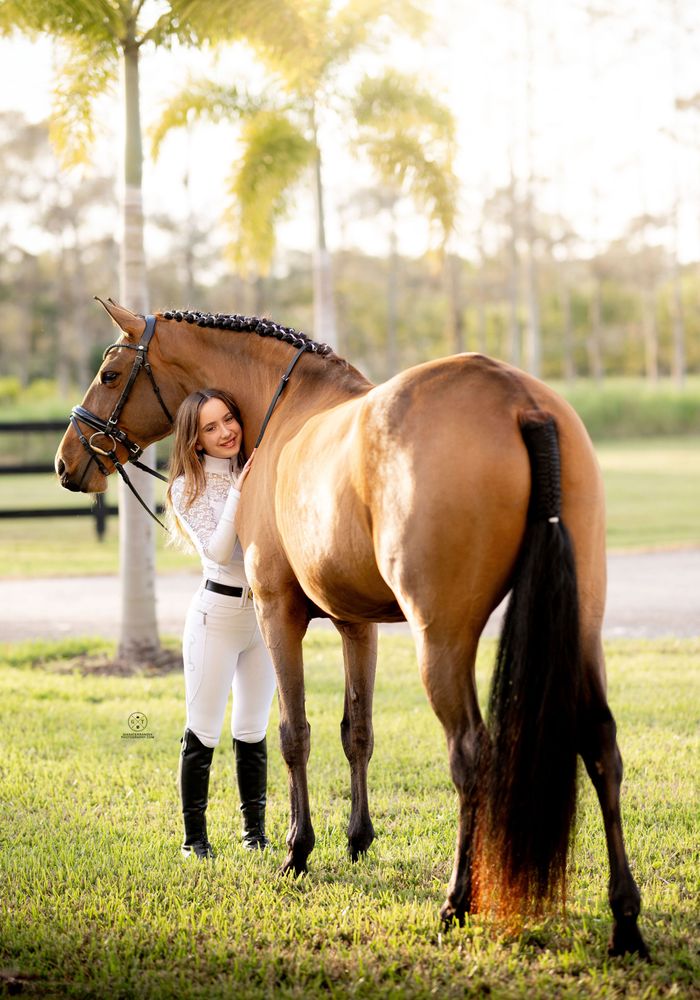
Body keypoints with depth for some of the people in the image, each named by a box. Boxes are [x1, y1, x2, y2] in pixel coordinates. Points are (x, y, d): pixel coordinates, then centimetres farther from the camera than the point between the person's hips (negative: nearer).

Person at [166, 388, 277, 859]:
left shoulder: (260, 473, 5)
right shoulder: (189, 488, -7)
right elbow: (218, 551, -18)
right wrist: (238, 491, -21)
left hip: (267, 616, 4)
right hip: (219, 613, -4)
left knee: (253, 732, 12)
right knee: (203, 732, 1)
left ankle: (256, 832, 20)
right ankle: (195, 837, 10)